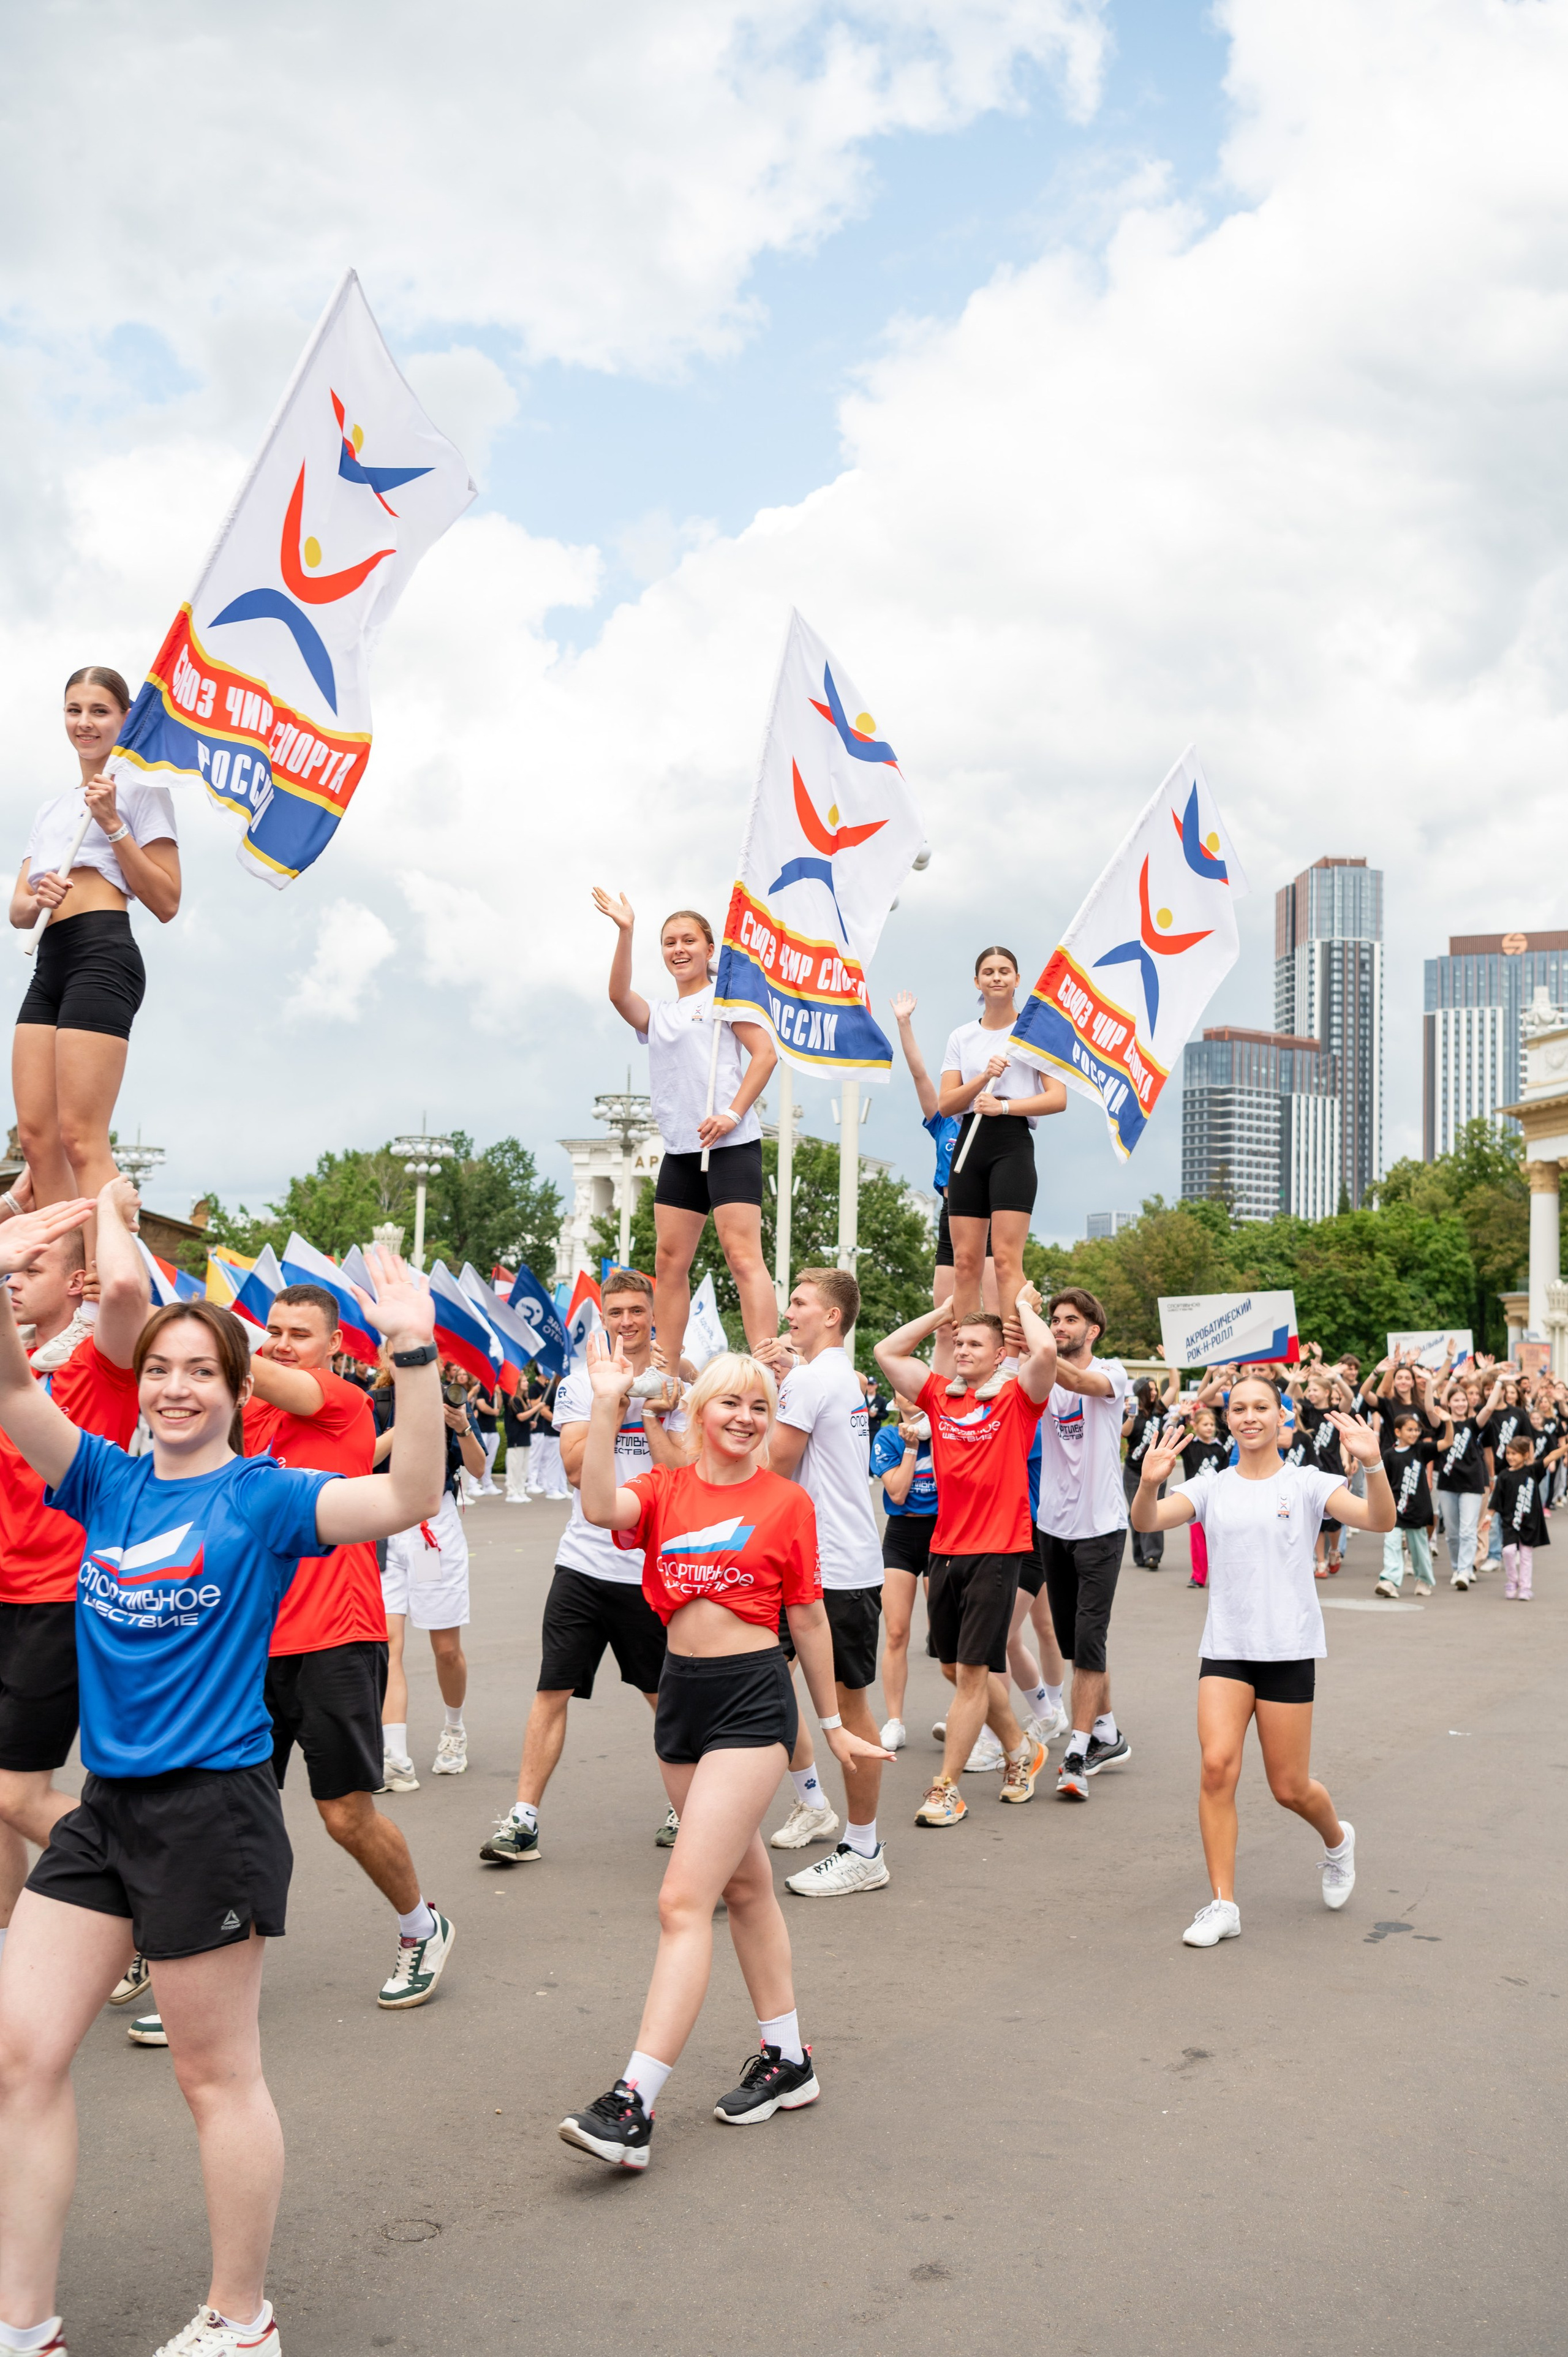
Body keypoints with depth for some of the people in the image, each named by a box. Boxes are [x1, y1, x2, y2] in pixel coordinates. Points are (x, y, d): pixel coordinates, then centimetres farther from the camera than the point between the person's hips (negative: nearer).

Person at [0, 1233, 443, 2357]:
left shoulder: (263, 1499, -8)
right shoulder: (110, 1483, 7)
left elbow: (410, 1496, -23)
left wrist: (415, 1354, -35)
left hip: (211, 1807, -6)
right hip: (105, 1803, 6)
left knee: (217, 2073, 7)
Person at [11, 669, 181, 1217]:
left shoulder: (139, 787, 6)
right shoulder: (52, 809, 27)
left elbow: (166, 903, -2)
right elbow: (17, 910, 21)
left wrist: (113, 825, -9)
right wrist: (34, 900, -3)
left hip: (102, 952, -8)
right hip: (48, 962, 8)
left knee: (80, 1139, -17)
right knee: (35, 1137, -3)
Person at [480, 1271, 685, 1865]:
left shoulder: (677, 1387, 1)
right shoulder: (581, 1383, 5)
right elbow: (576, 1467, -6)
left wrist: (654, 1415, -13)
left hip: (652, 1566, -1)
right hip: (585, 1562, 1)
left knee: (666, 1694, 11)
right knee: (553, 1690, -1)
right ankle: (524, 1816, 5)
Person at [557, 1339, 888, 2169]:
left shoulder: (787, 1501, -2)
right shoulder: (665, 1489, 5)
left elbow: (808, 1618, 5)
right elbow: (602, 1509, -19)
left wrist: (833, 1725, 11)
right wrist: (606, 1406, -24)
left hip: (752, 1700, -5)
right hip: (680, 1693, 5)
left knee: (684, 1900, -11)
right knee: (744, 1886, 18)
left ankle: (633, 2105, -11)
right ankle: (787, 2060, 32)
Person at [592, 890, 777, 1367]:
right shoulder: (657, 1013, 20)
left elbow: (765, 1053, -4)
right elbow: (619, 995, -1)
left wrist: (734, 1112, -15)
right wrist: (625, 932, -11)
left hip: (730, 1144, -6)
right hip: (680, 1150, 6)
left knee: (742, 1254, -15)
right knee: (669, 1260, 4)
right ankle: (665, 1375, 8)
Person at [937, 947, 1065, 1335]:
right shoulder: (962, 1038, 15)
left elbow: (1058, 1098, -5)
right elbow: (944, 1104, 6)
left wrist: (1004, 1105, -17)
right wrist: (985, 1077, -10)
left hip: (1013, 1145, -4)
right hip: (970, 1145, 4)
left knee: (1006, 1258, -13)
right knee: (965, 1261, 1)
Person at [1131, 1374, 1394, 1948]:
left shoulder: (1307, 1484, 0)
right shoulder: (1211, 1487, 5)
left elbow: (1379, 1520, -13)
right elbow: (1147, 1521, -10)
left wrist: (1373, 1464, -31)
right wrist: (1149, 1485, -32)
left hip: (1288, 1648, -2)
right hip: (1224, 1647, 2)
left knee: (1289, 1787, 5)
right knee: (1217, 1765, -14)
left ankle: (1338, 1841, 39)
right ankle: (1223, 1905, -3)